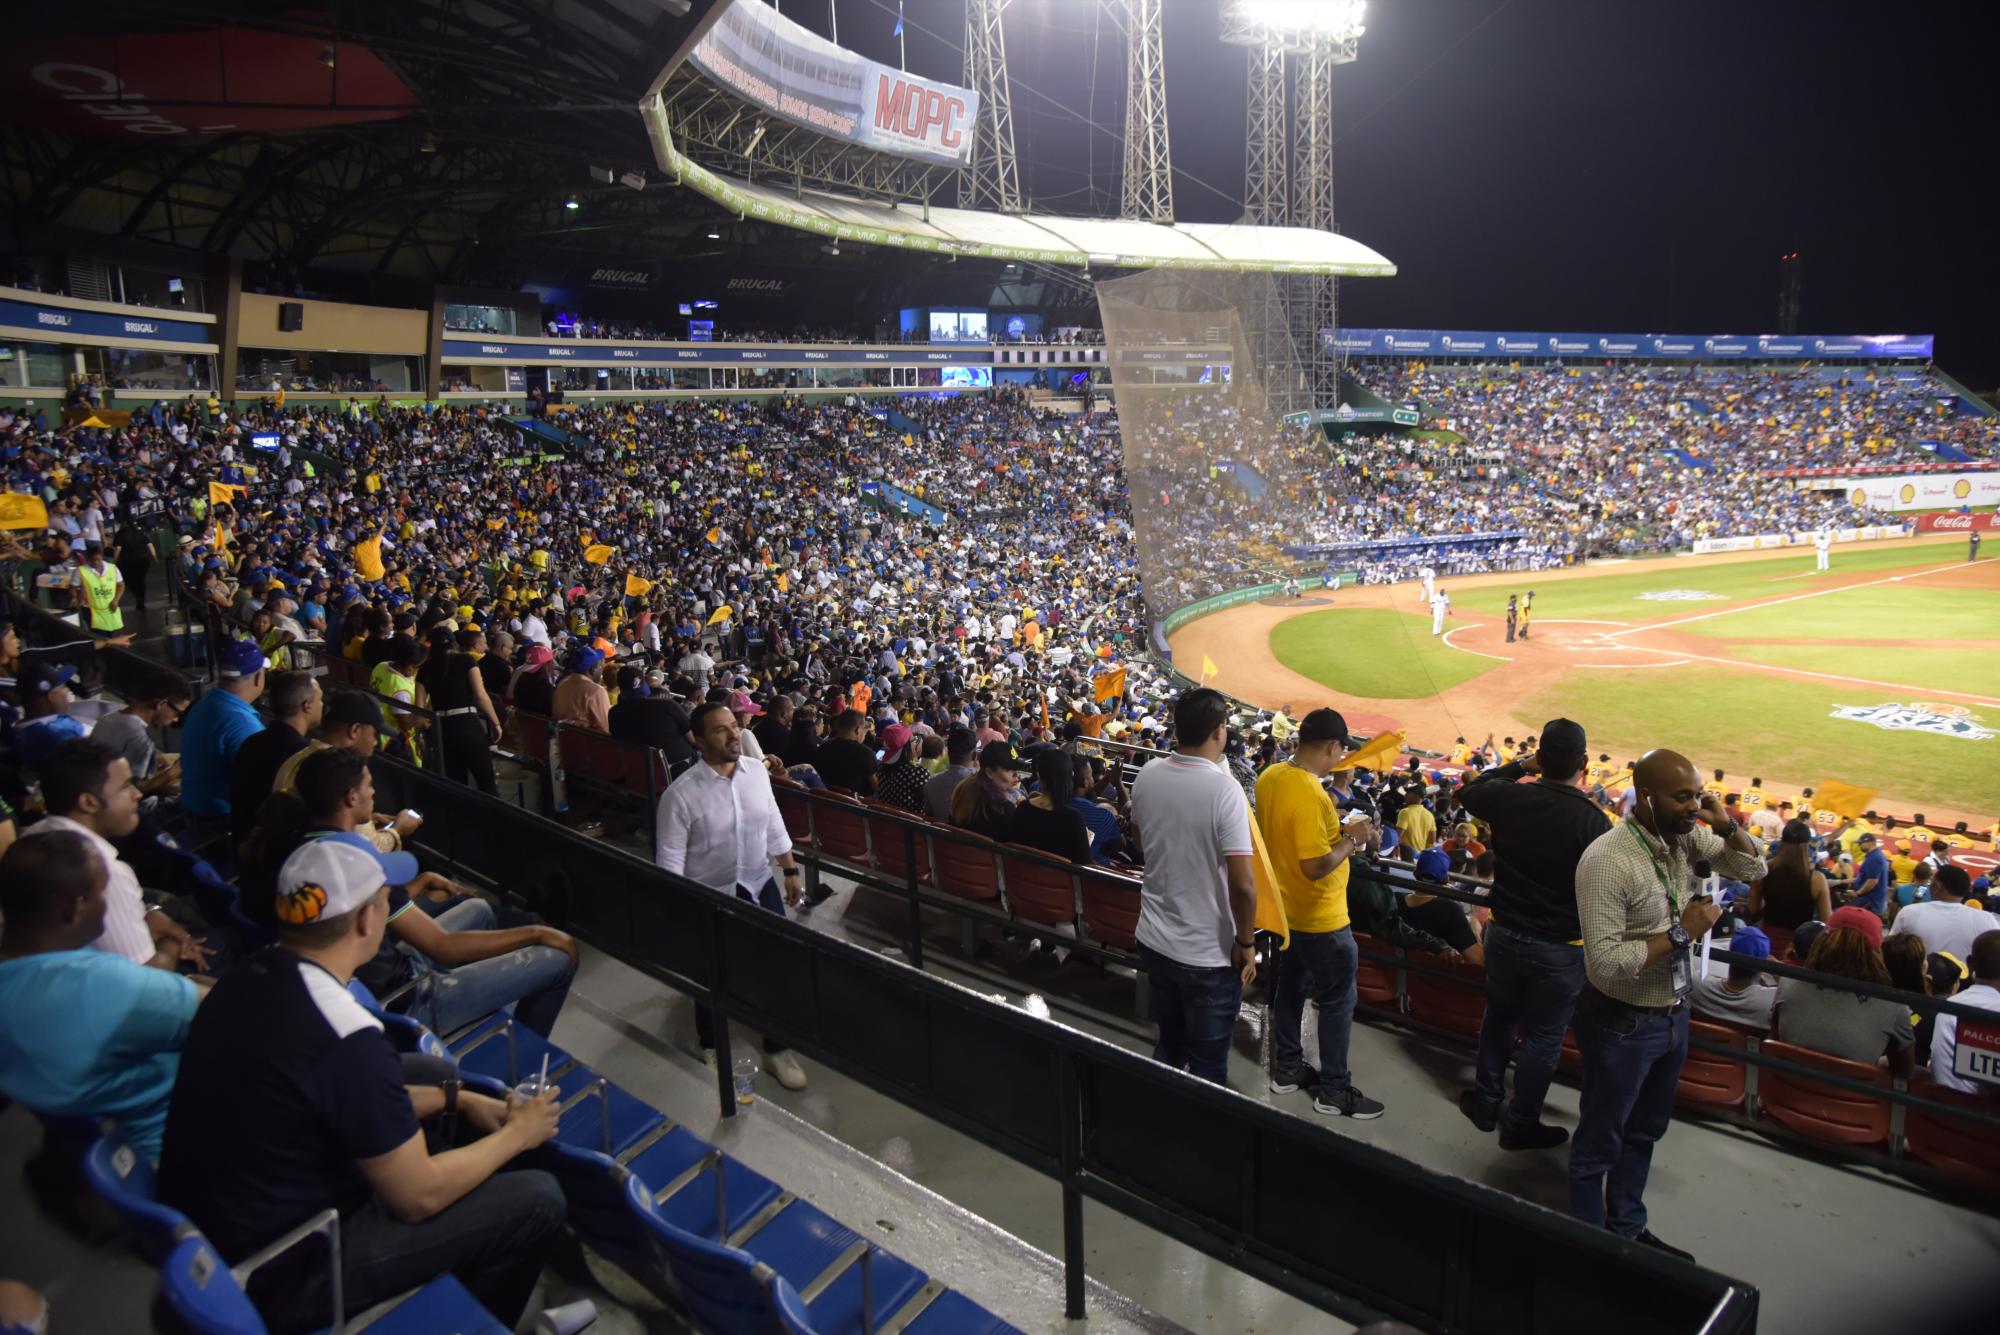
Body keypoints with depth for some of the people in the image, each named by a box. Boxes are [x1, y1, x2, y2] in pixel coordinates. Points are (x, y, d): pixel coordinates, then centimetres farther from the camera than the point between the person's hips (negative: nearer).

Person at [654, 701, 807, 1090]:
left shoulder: (757, 773, -5)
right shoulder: (681, 794, -20)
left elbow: (774, 827, 7)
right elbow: (670, 860, -15)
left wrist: (791, 871, 10)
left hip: (760, 886, 4)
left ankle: (776, 1048, 28)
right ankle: (710, 1049, 42)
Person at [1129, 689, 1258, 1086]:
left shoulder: (1147, 777, -5)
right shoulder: (1224, 789, -23)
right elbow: (1242, 883, -23)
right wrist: (1246, 943, -10)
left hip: (1154, 940, 6)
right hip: (1208, 953, -6)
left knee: (1169, 1047, 24)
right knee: (1208, 1067, 10)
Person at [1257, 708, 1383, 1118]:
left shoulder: (1270, 777, -2)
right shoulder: (1310, 795, -30)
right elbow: (1317, 866, -31)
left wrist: (1333, 830, 8)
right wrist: (1351, 839, -17)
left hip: (1286, 908, 9)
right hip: (1319, 919, -9)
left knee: (1291, 987, 22)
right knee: (1337, 1001, 6)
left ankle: (1287, 1068, 36)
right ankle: (1334, 1090, 18)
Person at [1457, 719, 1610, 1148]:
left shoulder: (1508, 796, -13)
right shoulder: (1593, 821, -22)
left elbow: (1467, 793, 11)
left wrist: (1518, 766, 11)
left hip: (1504, 935, 3)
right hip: (1561, 950, -3)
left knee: (1499, 1016, 25)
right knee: (1543, 1037, 14)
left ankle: (1486, 1099, 39)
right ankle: (1520, 1124, 27)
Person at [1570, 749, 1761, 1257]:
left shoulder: (1685, 835, -6)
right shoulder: (1607, 859, -28)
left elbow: (1752, 868, 8)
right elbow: (1605, 962, -30)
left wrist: (1726, 825, -10)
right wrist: (1682, 932, -25)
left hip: (1672, 1014, 8)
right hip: (1623, 1023, -8)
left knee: (1644, 1131, 25)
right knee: (1600, 1141, 11)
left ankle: (1627, 1230, 45)